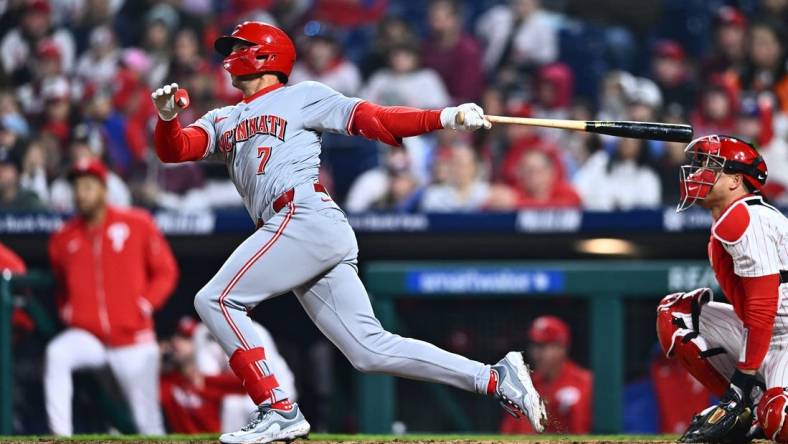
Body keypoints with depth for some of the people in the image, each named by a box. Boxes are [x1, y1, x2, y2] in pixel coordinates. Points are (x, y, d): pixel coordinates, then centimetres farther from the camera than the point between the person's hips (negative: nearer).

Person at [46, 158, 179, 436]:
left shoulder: (137, 225, -2)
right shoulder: (64, 238, 6)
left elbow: (165, 271, 5)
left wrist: (146, 304, -8)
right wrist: (66, 310, 3)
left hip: (133, 339, -2)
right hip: (86, 335, 2)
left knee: (147, 419, 2)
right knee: (56, 355, -30)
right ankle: (60, 436, -33)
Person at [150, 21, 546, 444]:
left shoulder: (302, 96, 12)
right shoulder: (223, 122, 30)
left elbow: (372, 119, 4)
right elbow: (174, 150, 16)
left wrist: (444, 118, -9)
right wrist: (167, 117, -6)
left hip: (306, 217, -7)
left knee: (216, 300, -12)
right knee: (370, 349, -1)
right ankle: (495, 379, -1)